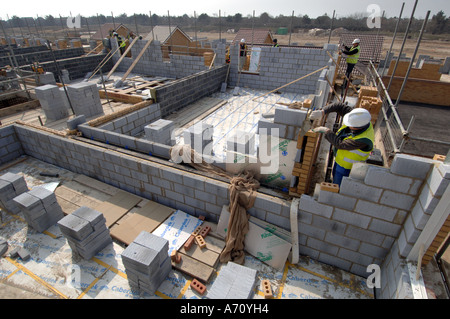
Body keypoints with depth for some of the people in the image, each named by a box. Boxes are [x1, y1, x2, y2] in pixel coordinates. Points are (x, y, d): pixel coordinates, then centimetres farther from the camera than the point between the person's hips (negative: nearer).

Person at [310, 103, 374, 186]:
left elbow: (340, 144, -33)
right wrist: (322, 112, -35)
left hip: (347, 167, -7)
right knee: (335, 175, 33)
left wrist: (326, 130, -28)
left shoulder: (364, 139, -41)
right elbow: (340, 106, -22)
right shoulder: (359, 117, -23)